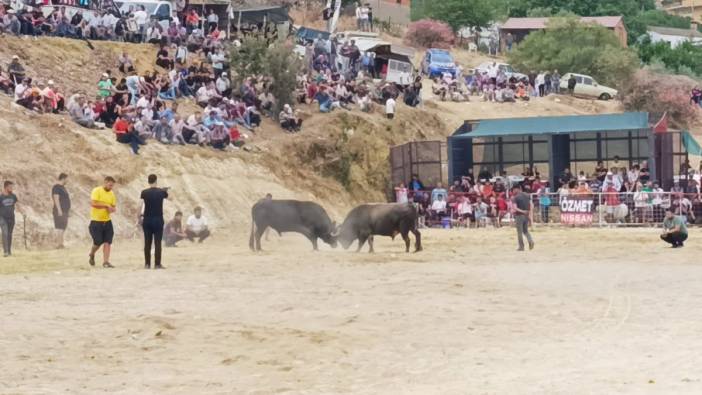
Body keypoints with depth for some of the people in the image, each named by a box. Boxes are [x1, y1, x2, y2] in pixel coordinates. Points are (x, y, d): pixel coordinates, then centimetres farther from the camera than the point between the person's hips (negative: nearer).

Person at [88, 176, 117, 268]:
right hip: (96, 222, -5)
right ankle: (92, 255, 28)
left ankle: (106, 262, 0)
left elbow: (114, 207, 14)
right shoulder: (96, 191, -10)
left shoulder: (111, 193, 8)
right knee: (98, 242, -2)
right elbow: (93, 203, -22)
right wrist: (106, 205, -17)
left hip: (107, 221, 5)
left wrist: (111, 209, -11)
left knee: (107, 242, -3)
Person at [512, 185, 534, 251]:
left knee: (520, 232, 4)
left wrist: (522, 211, -18)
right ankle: (530, 241, -8)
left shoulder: (516, 197, -9)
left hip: (519, 215, -5)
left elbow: (515, 208, -19)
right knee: (525, 230, 17)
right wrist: (530, 214, 7)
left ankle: (521, 247, 6)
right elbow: (531, 205, 6)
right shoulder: (527, 196, 8)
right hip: (526, 216, 5)